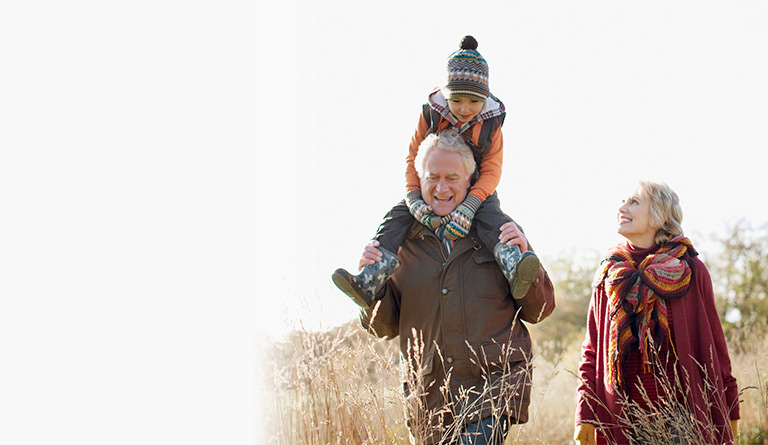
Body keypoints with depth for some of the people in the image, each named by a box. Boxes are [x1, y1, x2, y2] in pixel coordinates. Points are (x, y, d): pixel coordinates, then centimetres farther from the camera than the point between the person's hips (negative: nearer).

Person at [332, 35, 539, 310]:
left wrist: (468, 206, -36)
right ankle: (368, 282, -32)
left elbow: (491, 170, -17)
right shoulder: (431, 114, -11)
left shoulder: (491, 122, -12)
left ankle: (514, 269, -57)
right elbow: (413, 159, -9)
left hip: (477, 189, -2)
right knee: (398, 215, -20)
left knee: (491, 215, -34)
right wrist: (414, 200, -28)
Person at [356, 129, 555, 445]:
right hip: (429, 394, 3)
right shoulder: (401, 240, 8)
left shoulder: (498, 231, 7)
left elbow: (539, 310, 9)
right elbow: (383, 327, 13)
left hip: (496, 381, -3)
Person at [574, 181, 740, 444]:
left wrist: (727, 413, 5)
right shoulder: (608, 277, 8)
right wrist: (585, 416, 0)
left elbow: (714, 347, 5)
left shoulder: (691, 271, 1)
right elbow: (591, 352, 10)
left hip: (681, 415, -2)